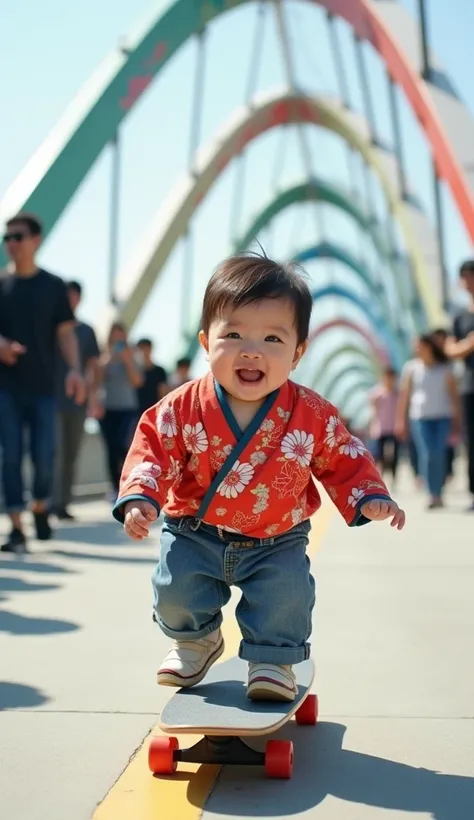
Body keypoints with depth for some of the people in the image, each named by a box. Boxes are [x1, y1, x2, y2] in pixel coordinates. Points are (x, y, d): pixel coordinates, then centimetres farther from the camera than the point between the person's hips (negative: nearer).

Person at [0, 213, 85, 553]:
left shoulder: (53, 285, 5)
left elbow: (66, 332, 1)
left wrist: (74, 369, -14)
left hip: (43, 386, -1)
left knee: (44, 455, 0)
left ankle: (41, 506, 27)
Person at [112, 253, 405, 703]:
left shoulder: (313, 414, -11)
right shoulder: (183, 408, -14)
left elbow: (344, 459, 1)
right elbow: (153, 450, -10)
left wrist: (370, 497, -10)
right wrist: (140, 498, -25)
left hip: (276, 543, 0)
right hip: (195, 535, 1)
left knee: (286, 592, -19)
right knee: (175, 587, -11)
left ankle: (273, 658, 11)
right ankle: (196, 642, 24)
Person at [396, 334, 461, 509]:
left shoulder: (445, 368, 5)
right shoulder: (411, 367, 3)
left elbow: (453, 393, 7)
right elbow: (404, 394, 3)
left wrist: (457, 417, 3)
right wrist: (400, 420, -1)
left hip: (442, 416, 1)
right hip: (420, 417, -1)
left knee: (439, 455, -5)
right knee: (426, 455, -10)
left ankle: (438, 494, 3)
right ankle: (432, 495, -6)